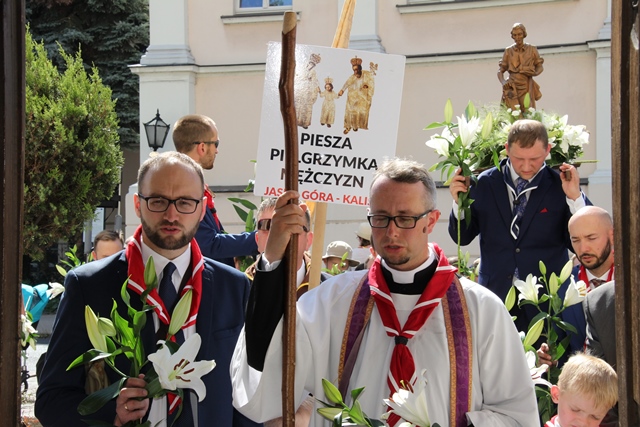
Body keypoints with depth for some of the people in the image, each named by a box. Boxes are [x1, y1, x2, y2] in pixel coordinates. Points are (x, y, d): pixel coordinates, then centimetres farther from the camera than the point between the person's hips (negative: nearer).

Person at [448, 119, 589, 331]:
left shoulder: (560, 186, -2)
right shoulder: (485, 184, 2)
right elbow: (462, 237, 8)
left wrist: (575, 198, -16)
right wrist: (459, 202, -9)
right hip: (496, 295, 1)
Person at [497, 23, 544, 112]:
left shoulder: (532, 50, 8)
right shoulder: (508, 51, 10)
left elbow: (539, 66, 13)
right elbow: (500, 71, 11)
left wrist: (535, 73, -10)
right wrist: (503, 83, -9)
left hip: (527, 87, 0)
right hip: (512, 88, 0)